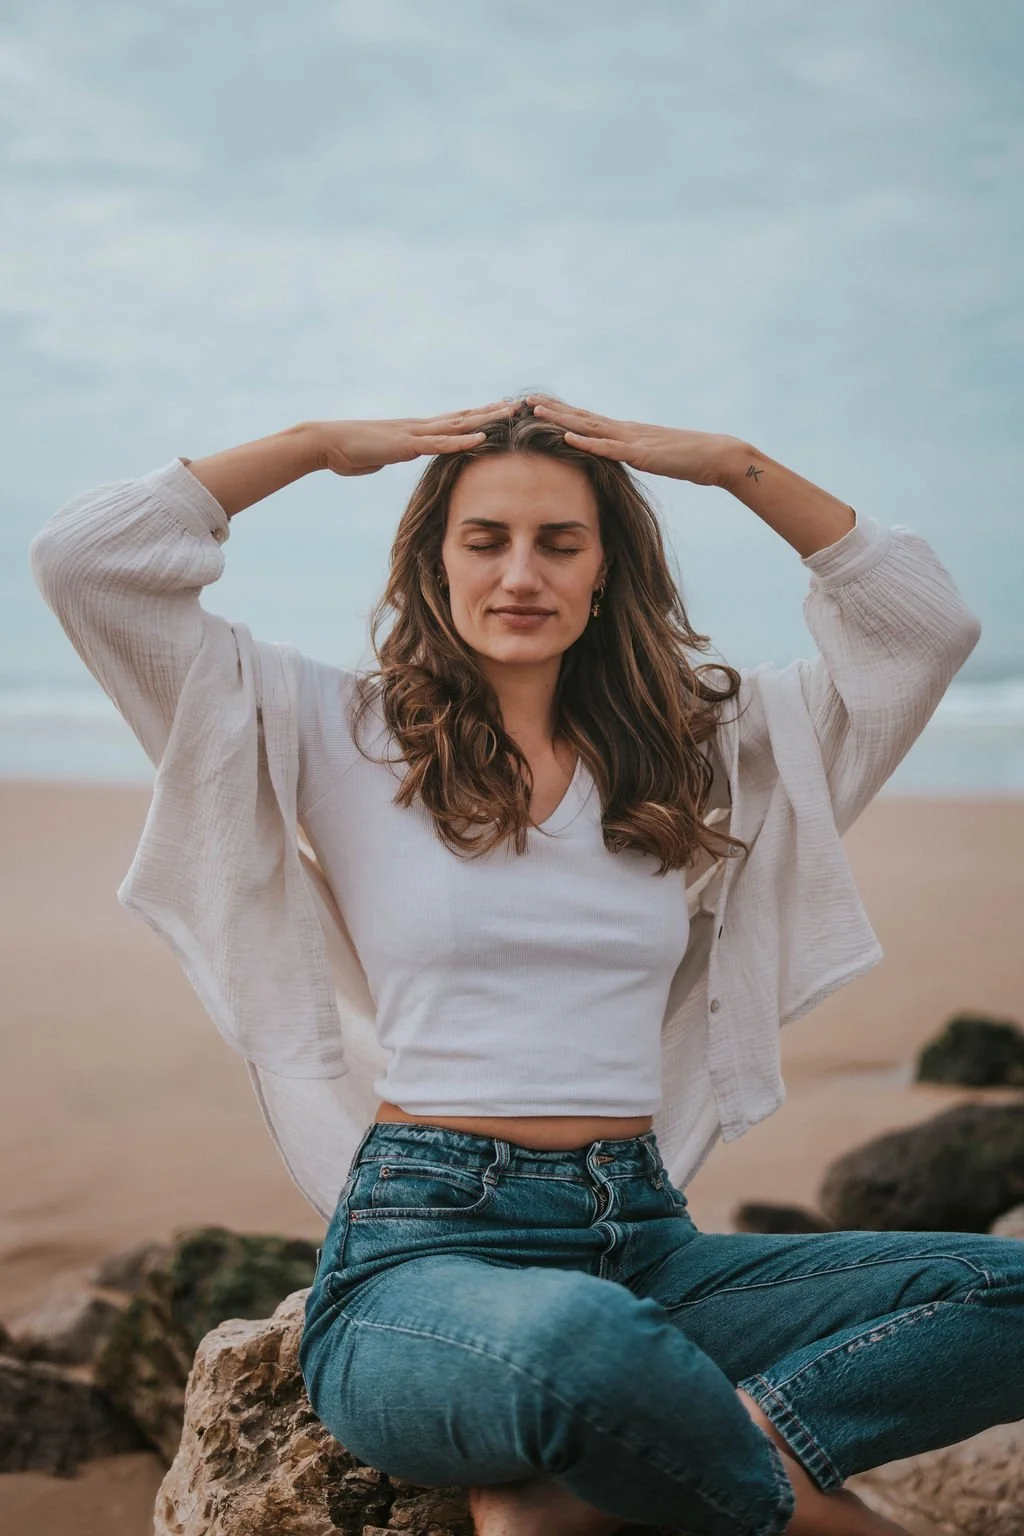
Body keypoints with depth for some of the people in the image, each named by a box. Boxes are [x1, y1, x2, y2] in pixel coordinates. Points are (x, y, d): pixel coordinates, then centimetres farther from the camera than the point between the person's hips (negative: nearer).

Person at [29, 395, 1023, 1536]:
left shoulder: (702, 743, 16)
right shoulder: (342, 734, 6)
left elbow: (928, 621, 15)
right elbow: (84, 557, 0)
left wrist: (729, 464, 11)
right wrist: (322, 445, 6)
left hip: (646, 1245, 5)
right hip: (423, 1249, -5)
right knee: (581, 1338, -42)